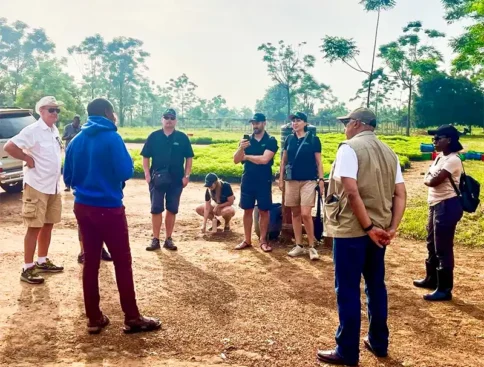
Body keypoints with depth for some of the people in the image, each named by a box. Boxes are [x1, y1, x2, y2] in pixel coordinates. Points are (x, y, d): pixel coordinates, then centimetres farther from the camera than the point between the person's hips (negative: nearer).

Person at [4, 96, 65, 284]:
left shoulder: (54, 130, 9)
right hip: (36, 187, -8)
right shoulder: (33, 130, -15)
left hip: (53, 186, 8)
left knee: (48, 225, 16)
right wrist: (27, 159, -14)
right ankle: (27, 269, 8)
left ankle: (42, 262, 29)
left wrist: (55, 177, 10)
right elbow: (9, 147, -22)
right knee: (34, 227, -2)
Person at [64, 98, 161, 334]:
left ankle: (94, 318, 18)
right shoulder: (111, 138, -12)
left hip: (82, 207, 6)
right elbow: (126, 172, -17)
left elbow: (68, 177, 11)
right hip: (109, 208, -6)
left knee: (91, 262, 11)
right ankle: (132, 318, 11)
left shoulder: (76, 141, 7)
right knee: (123, 263, 3)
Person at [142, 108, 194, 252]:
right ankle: (155, 239, 10)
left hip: (176, 179, 0)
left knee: (172, 210, 7)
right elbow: (146, 157, 5)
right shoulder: (154, 136, 2)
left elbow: (189, 157, 4)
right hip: (157, 179, 0)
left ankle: (168, 239, 18)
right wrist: (147, 174, -5)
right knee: (156, 209, 1)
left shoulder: (182, 137, 2)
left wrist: (186, 176, -3)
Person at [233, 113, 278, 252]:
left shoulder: (271, 141, -5)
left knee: (264, 211, 4)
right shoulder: (246, 140, 6)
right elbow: (236, 160, 1)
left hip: (264, 181, -3)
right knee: (247, 210, 8)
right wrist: (241, 148, -19)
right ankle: (247, 240, 18)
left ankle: (263, 241, 15)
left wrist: (247, 156, -7)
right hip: (247, 180, 3)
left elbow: (264, 159, -19)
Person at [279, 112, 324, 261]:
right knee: (295, 213, 8)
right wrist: (281, 178, 8)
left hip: (309, 181, -4)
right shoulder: (289, 139, 8)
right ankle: (299, 245, 18)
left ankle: (312, 247, 3)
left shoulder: (313, 139, -2)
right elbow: (284, 160, 13)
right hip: (292, 180, 4)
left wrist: (321, 179, -6)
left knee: (305, 214, -11)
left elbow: (318, 162, -1)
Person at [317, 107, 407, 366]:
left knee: (348, 290, 2)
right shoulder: (389, 153, 12)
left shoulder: (349, 148, -10)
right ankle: (378, 343, 29)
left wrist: (368, 227, -17)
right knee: (376, 285, 18)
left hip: (351, 229, -7)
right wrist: (392, 228, -2)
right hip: (379, 230, 7)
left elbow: (352, 192, -21)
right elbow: (400, 194, 5)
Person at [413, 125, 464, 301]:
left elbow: (433, 181, -22)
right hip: (436, 205, 10)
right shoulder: (440, 158, 13)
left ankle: (445, 289, 7)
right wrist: (431, 178, -8)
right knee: (432, 245, 21)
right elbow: (428, 180, 11)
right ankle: (431, 279, 37)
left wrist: (430, 178, -3)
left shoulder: (453, 160, -18)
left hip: (447, 206, -10)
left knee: (443, 248, -4)